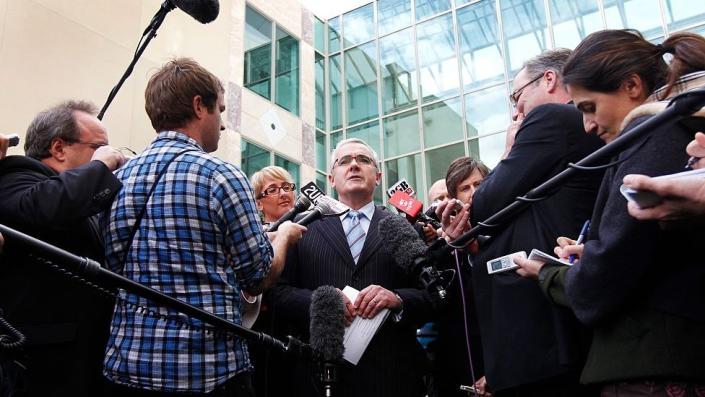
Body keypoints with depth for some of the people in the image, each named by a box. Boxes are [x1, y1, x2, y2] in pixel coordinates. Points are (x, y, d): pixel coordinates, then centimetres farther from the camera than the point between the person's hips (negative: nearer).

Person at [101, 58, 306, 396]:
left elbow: (116, 269, 14)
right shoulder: (221, 176, -13)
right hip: (209, 370, -5)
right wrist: (284, 235, 13)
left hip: (127, 362, 5)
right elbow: (258, 279, -7)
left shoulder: (115, 180, 4)